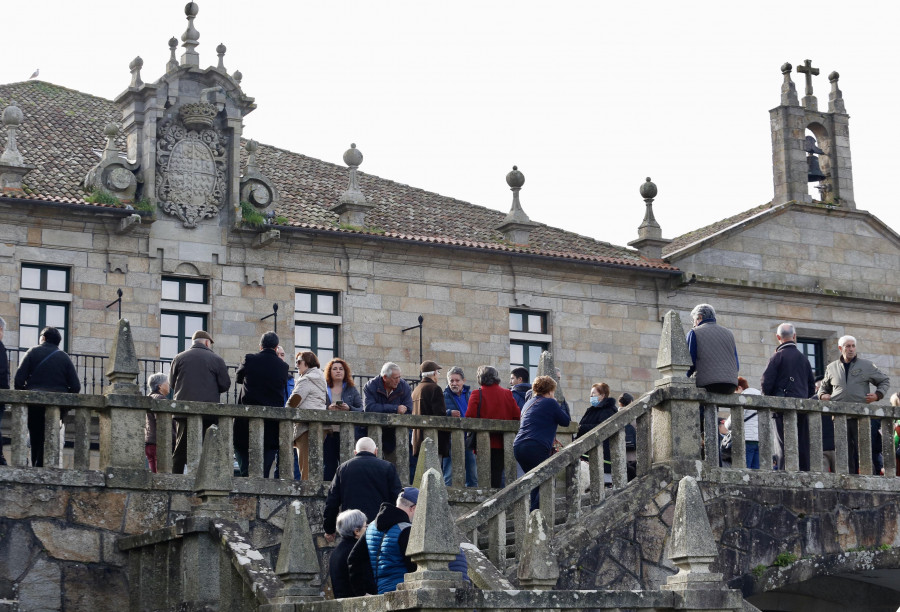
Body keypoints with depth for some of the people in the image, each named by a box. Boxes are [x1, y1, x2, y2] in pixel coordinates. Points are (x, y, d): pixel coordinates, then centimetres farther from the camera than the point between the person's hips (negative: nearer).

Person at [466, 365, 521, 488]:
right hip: (502, 444, 3)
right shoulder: (508, 394, 4)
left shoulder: (476, 394, -6)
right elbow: (517, 416, 4)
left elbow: (470, 417, -12)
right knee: (497, 473, 6)